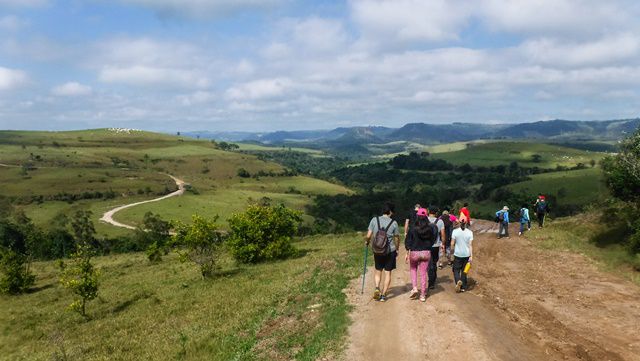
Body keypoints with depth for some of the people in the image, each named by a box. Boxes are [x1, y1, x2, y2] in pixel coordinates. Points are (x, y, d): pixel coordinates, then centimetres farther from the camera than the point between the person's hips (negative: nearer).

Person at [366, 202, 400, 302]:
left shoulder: (374, 220, -5)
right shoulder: (393, 223, -7)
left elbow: (368, 235, -5)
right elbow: (397, 238, 1)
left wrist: (367, 242, 17)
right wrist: (397, 249, 17)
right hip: (390, 251, -1)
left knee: (378, 270, 19)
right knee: (388, 273, 9)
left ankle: (377, 288, -2)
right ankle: (383, 295, 11)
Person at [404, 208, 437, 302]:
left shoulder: (413, 228, -11)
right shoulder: (430, 228, -6)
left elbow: (408, 241, -7)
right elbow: (432, 240, 3)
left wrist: (407, 253, -1)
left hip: (414, 252, -2)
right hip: (426, 252, 2)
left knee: (413, 269, 23)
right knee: (423, 273, 9)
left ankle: (414, 288, 7)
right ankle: (423, 295, 14)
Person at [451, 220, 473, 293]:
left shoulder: (455, 231, -9)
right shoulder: (469, 232, -6)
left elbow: (452, 244, -7)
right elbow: (470, 245, -7)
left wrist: (452, 252, 8)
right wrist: (471, 256, -5)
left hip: (457, 254, -2)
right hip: (466, 255, 2)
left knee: (456, 270, 10)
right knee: (464, 271, 14)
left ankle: (458, 281, -17)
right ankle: (463, 287, 18)